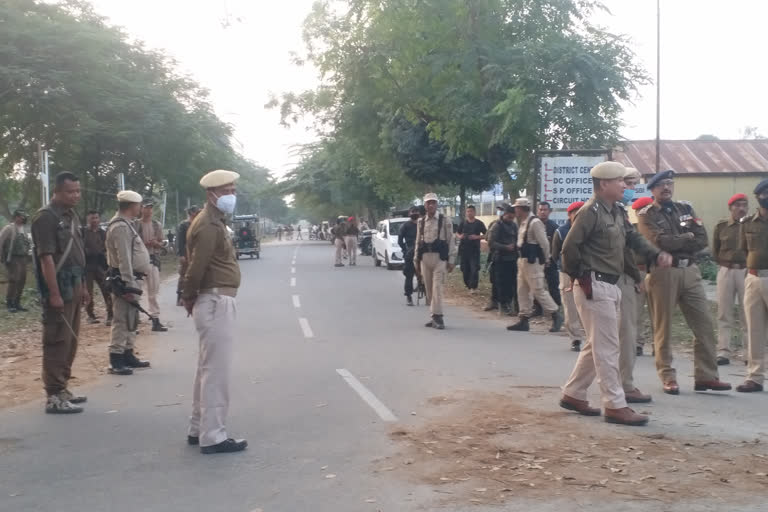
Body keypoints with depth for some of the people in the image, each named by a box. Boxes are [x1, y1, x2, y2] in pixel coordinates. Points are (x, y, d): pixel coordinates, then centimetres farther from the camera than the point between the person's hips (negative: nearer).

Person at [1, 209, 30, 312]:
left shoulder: (22, 230, 15)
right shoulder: (9, 229, -8)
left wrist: (26, 254, 14)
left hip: (23, 259, 7)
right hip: (13, 259, -7)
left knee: (22, 281, 6)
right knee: (14, 281, -12)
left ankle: (17, 303, 16)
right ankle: (9, 304, -4)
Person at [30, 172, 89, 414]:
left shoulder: (72, 216, 14)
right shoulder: (46, 217, -14)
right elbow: (46, 258, -19)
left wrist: (82, 286, 19)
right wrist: (54, 293, -23)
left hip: (74, 287, 9)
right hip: (58, 289, -9)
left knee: (70, 341, 14)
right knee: (57, 342, -6)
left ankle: (62, 388, 24)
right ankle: (54, 397, -3)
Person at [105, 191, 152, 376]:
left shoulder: (126, 224, 17)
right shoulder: (120, 227, -17)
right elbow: (124, 258, -23)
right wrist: (128, 285, -26)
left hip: (130, 278, 11)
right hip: (123, 279, -11)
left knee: (131, 319, 16)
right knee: (122, 320, -9)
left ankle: (128, 354, 24)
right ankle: (116, 360, -7)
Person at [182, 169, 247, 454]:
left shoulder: (215, 222, 17)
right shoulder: (209, 226, -16)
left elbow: (196, 264, 17)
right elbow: (196, 267, -22)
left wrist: (192, 301, 11)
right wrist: (190, 300, -9)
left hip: (217, 302, 11)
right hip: (216, 303, -11)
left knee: (208, 370, 16)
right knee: (216, 371, -6)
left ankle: (198, 430, 26)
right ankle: (213, 437, -1)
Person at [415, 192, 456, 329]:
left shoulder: (445, 221, 0)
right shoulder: (421, 222, 11)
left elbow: (451, 241, -1)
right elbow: (418, 242, 14)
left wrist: (451, 261, -6)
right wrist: (416, 261, 12)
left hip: (439, 258, -4)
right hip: (425, 258, 4)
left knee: (437, 287, -13)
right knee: (429, 289, 7)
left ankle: (437, 316, -12)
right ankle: (435, 317, 16)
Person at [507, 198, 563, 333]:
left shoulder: (535, 223, -17)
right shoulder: (523, 223, 13)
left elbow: (544, 243, -16)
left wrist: (546, 259, -6)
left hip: (533, 262, -10)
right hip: (523, 261, 10)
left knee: (539, 291, -7)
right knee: (522, 291, 10)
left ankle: (556, 315, 4)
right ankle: (523, 320, 14)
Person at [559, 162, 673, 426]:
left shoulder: (617, 212, 15)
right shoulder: (590, 212, -15)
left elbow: (634, 238, 11)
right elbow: (570, 247, -20)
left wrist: (657, 254, -6)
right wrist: (580, 277, -14)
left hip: (611, 287, 10)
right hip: (594, 287, -10)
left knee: (597, 345, 16)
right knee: (607, 347, -6)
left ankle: (573, 395, 26)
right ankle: (615, 406, 0)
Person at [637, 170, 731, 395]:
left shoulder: (686, 209, 15)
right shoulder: (646, 215, 1)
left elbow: (702, 241, 3)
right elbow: (661, 242, -16)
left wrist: (675, 243, -9)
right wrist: (687, 237, -3)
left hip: (690, 271, 5)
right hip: (663, 273, -5)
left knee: (704, 324, 2)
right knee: (664, 328, 1)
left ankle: (706, 376, 8)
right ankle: (668, 378, 9)